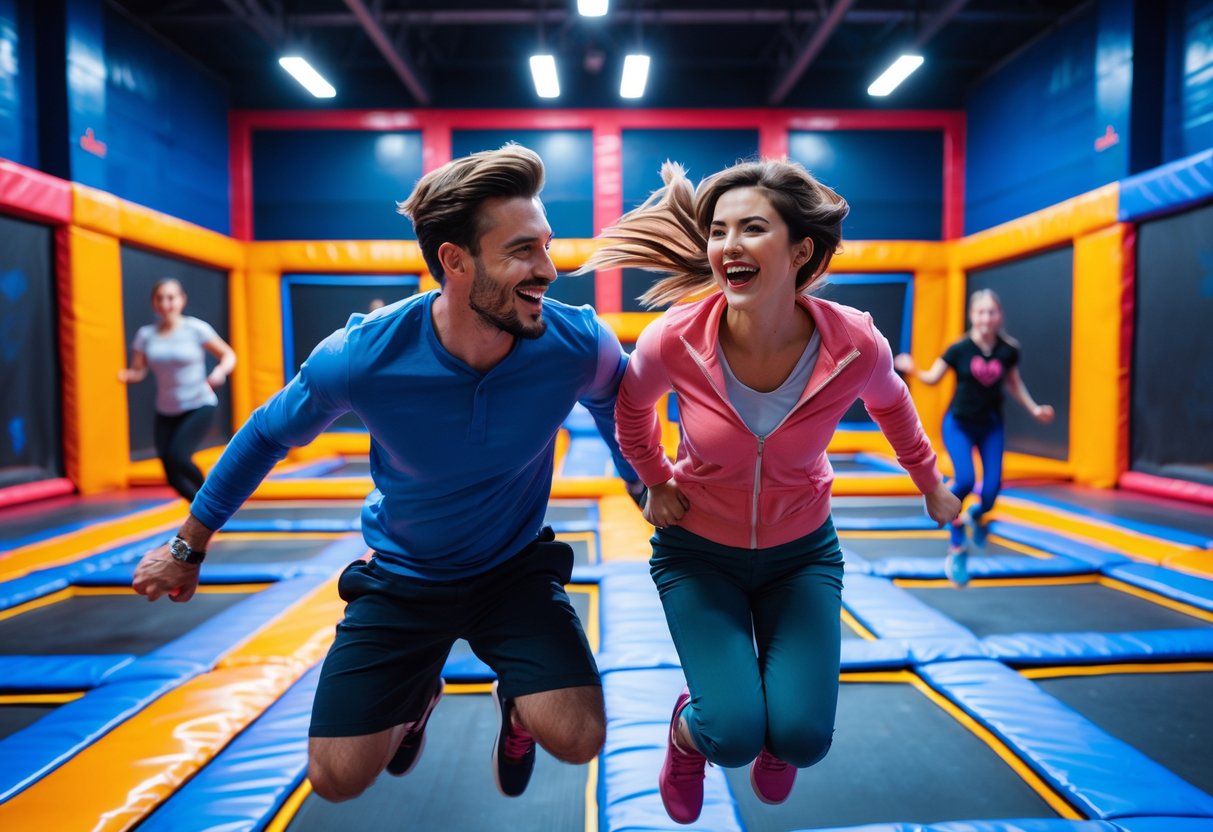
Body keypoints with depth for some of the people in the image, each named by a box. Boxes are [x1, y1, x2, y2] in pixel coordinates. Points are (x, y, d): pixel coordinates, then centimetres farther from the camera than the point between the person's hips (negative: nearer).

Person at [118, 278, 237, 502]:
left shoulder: (196, 329, -9)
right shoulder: (146, 335, 0)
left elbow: (229, 355, -4)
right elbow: (138, 371, 0)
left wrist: (220, 372, -24)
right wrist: (127, 375, -22)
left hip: (200, 406, -4)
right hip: (166, 412, 4)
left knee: (177, 456, -24)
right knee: (173, 477, 2)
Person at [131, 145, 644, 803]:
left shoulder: (579, 345, -25)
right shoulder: (359, 358, -26)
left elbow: (621, 416, 1)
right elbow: (268, 434, -5)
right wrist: (187, 546, 7)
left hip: (516, 571, 0)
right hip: (401, 576, 1)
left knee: (577, 739, -20)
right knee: (337, 779, 1)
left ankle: (517, 704, 19)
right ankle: (416, 693, 37)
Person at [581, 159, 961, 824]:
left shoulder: (856, 345, -22)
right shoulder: (673, 342, -25)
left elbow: (890, 404, 3)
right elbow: (630, 406, 0)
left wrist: (931, 487, 16)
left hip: (802, 551, 2)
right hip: (697, 551, -1)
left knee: (802, 738, -8)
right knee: (734, 736, -12)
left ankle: (773, 743, 32)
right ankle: (691, 730, 27)